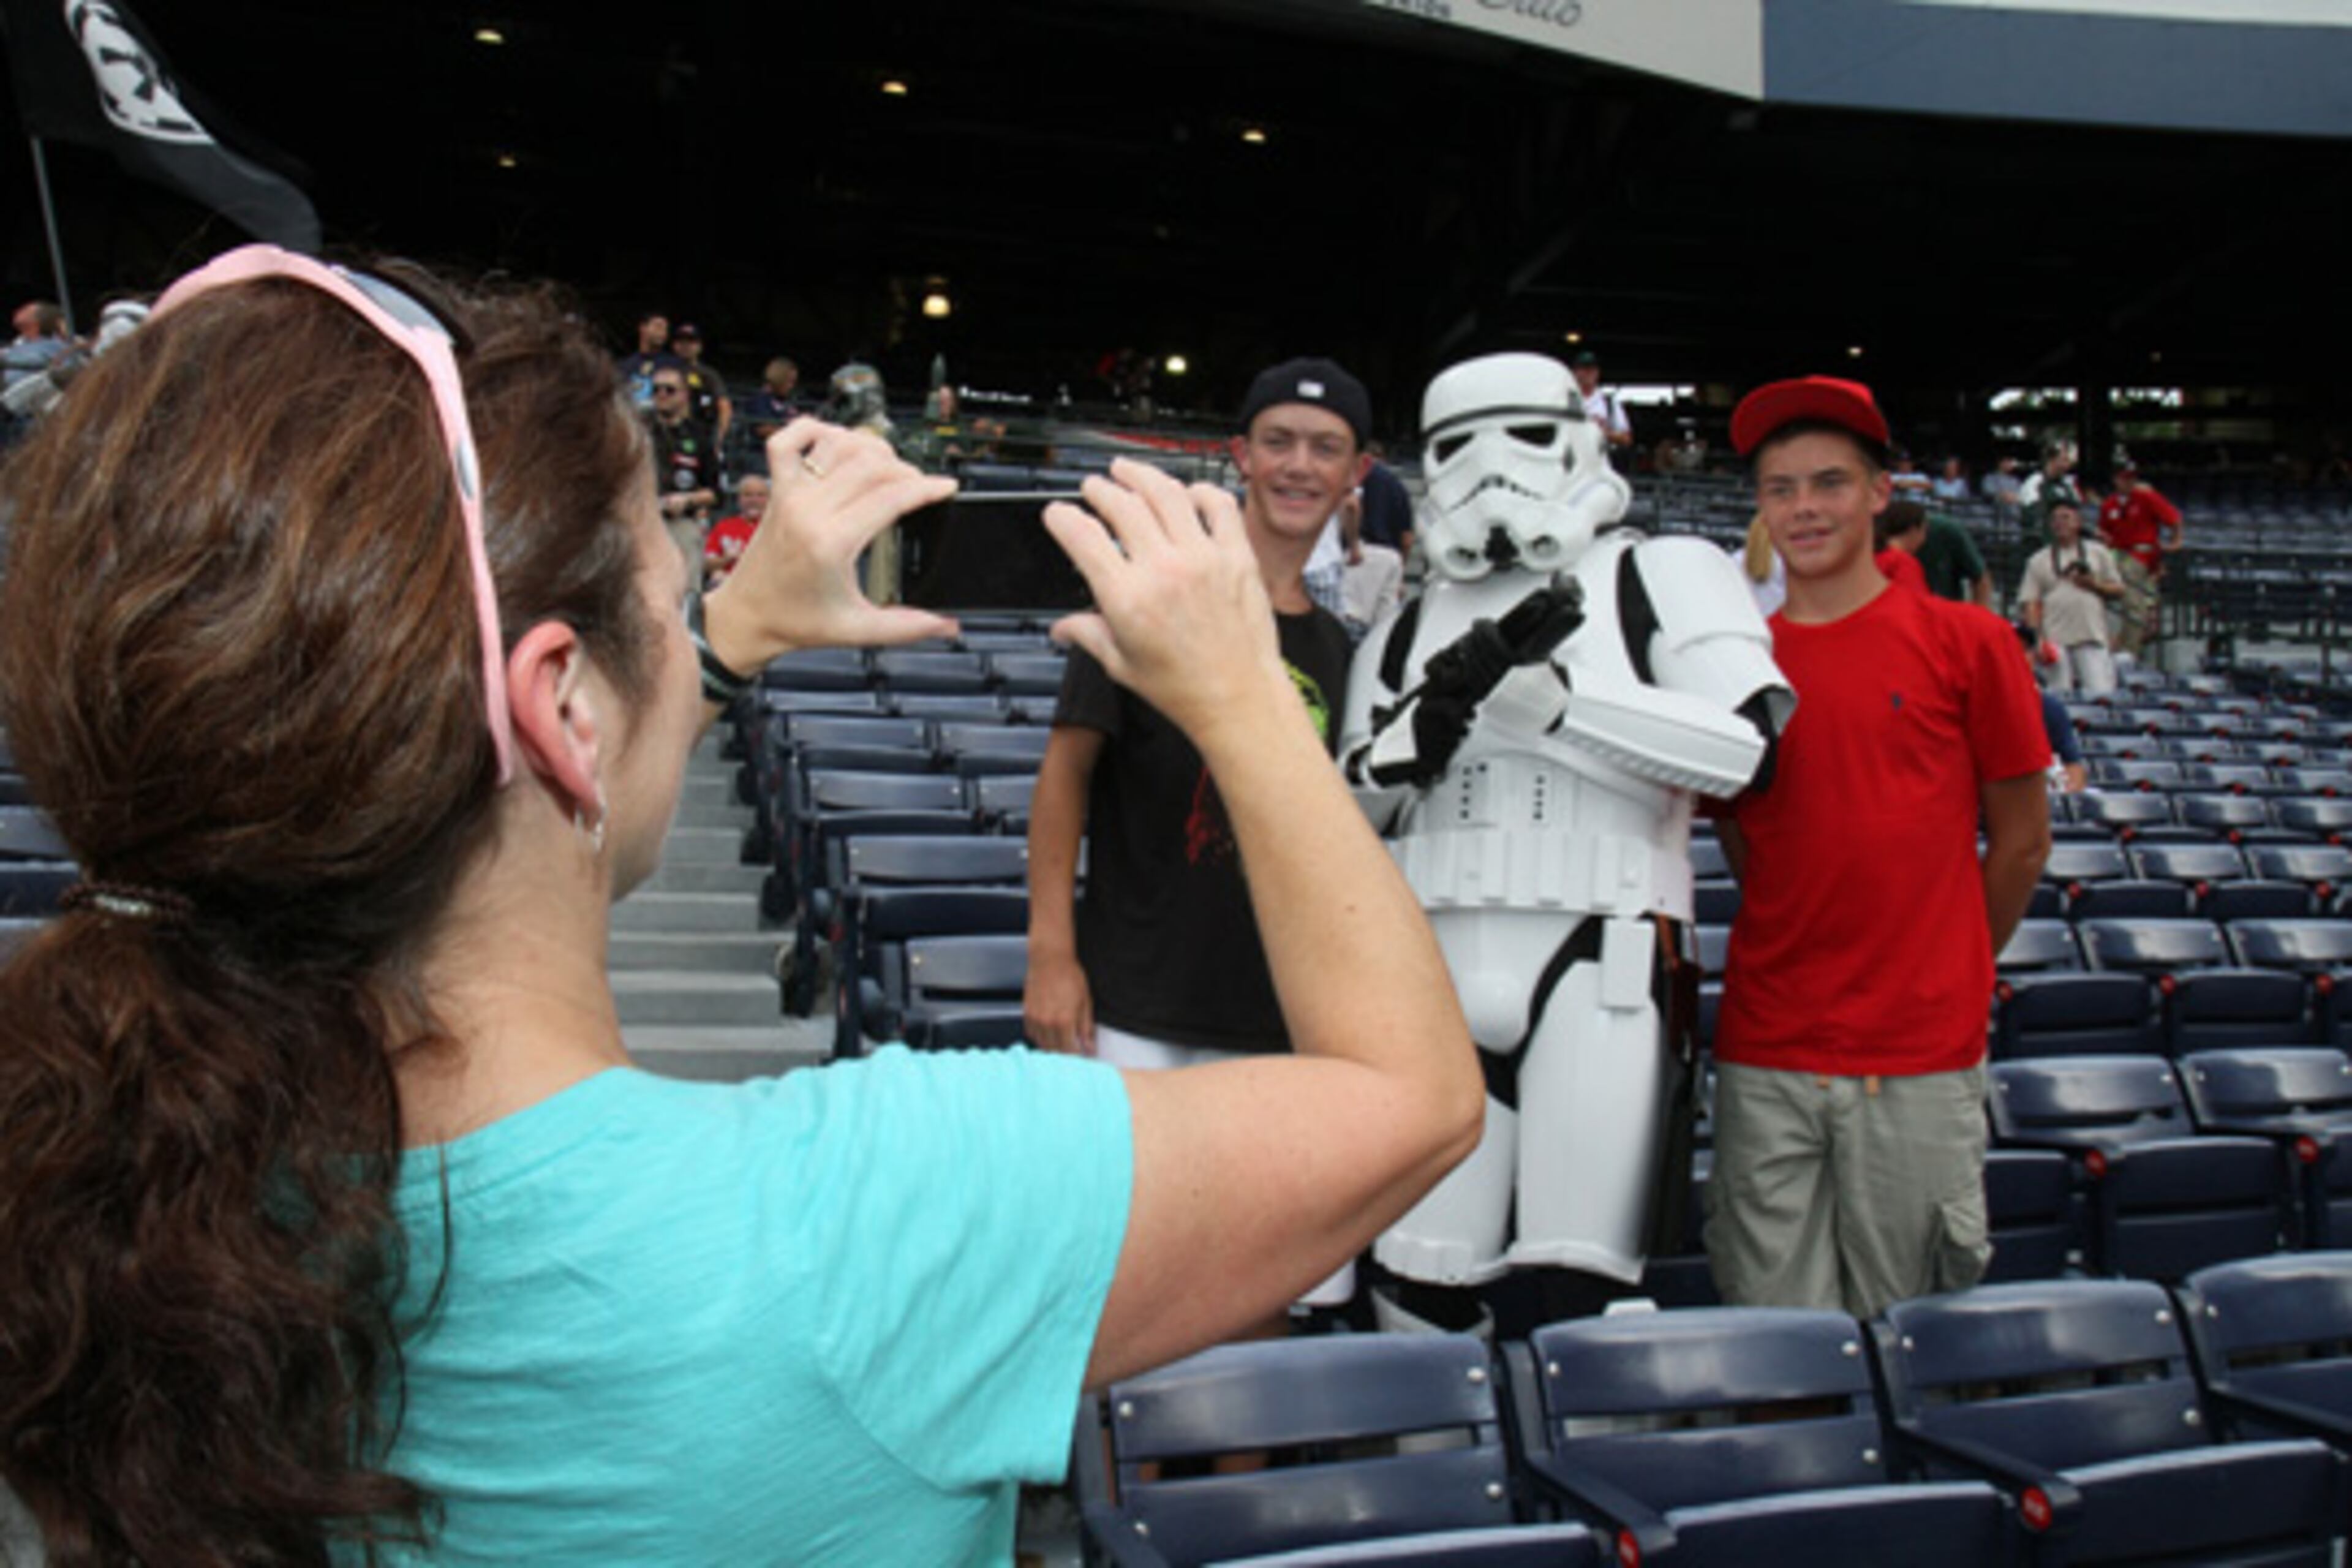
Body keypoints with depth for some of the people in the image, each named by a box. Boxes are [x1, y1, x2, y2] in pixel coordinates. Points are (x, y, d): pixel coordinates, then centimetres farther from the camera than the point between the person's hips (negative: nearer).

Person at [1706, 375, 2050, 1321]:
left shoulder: (1964, 642, 1)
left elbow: (2021, 842, 7)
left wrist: (1951, 980, 12)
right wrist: (1794, 966, 10)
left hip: (1922, 1061, -1)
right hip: (1765, 1057, 2)